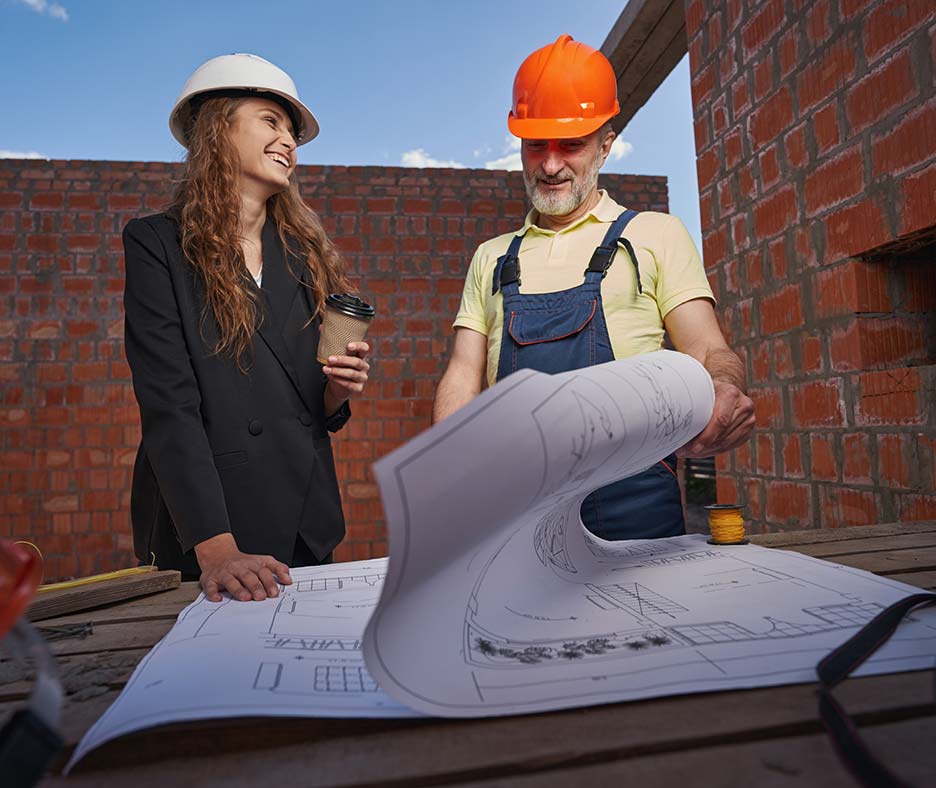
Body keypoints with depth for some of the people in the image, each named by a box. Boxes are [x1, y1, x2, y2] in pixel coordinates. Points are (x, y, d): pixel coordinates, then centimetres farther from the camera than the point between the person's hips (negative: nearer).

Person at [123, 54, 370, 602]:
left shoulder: (306, 253, 8)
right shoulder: (158, 244, -5)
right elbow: (169, 406, -16)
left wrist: (338, 392, -9)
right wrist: (216, 549, -24)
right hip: (201, 534, -4)